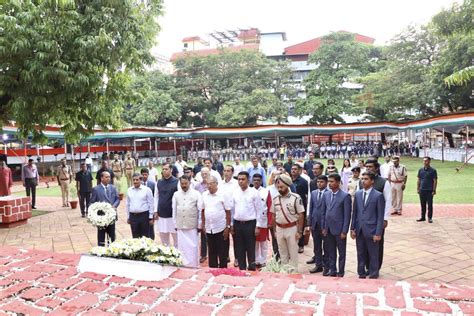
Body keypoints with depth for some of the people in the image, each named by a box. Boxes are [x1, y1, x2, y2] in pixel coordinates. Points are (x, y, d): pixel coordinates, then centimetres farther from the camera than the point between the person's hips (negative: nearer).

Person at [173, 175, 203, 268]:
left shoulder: (196, 194, -2)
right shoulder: (176, 194, 6)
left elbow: (200, 210, -1)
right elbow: (174, 210, 11)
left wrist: (199, 225, -1)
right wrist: (175, 224, 10)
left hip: (192, 226, -2)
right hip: (180, 226, 2)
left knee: (193, 247, 2)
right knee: (182, 247, 7)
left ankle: (193, 265, 12)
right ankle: (183, 265, 17)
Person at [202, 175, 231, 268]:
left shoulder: (223, 195, -7)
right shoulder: (204, 195, 5)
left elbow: (228, 212, -7)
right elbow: (203, 210, 12)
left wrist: (228, 227, -10)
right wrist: (203, 225, 9)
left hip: (221, 228, -4)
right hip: (209, 229, 4)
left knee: (222, 253, 4)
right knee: (212, 253, 14)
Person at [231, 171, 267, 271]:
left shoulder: (254, 192, -6)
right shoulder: (235, 193, 5)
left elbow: (260, 210, -6)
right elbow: (231, 209, 9)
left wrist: (258, 226, -8)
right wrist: (231, 225, 6)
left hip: (250, 224, -4)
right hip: (237, 224, 4)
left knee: (251, 249, 2)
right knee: (239, 249, 11)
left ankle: (252, 269, 14)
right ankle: (242, 269, 23)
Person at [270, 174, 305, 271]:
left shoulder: (296, 198, -11)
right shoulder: (275, 199, 3)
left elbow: (301, 215, -9)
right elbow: (273, 215, 10)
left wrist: (299, 231, -12)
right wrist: (274, 230, 8)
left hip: (292, 229, -4)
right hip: (279, 229, 4)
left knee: (293, 253, 4)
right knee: (282, 254, 15)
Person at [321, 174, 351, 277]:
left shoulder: (345, 196, -11)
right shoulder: (326, 194, 5)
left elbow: (347, 215, -11)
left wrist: (344, 231, -13)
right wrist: (323, 227, 6)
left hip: (339, 229, -5)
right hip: (328, 229, 5)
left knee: (341, 252, 9)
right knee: (330, 252, 14)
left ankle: (340, 272, 20)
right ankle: (332, 270, 26)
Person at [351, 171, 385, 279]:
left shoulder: (378, 195, -8)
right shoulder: (357, 194, 6)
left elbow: (380, 216, -8)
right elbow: (354, 212, 9)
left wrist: (378, 233, -12)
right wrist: (352, 228, 5)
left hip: (371, 230, -4)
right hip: (359, 230, 4)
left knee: (373, 255, 8)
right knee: (360, 254, 14)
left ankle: (373, 276, 22)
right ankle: (361, 274, 27)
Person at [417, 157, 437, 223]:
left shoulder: (433, 170, -4)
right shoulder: (420, 170, 9)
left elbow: (435, 181, -5)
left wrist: (434, 190, -10)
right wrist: (418, 188, 8)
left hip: (429, 190, -4)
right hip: (422, 190, 4)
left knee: (430, 205, 2)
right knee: (423, 205, 10)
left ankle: (430, 218, 10)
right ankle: (423, 217, 19)